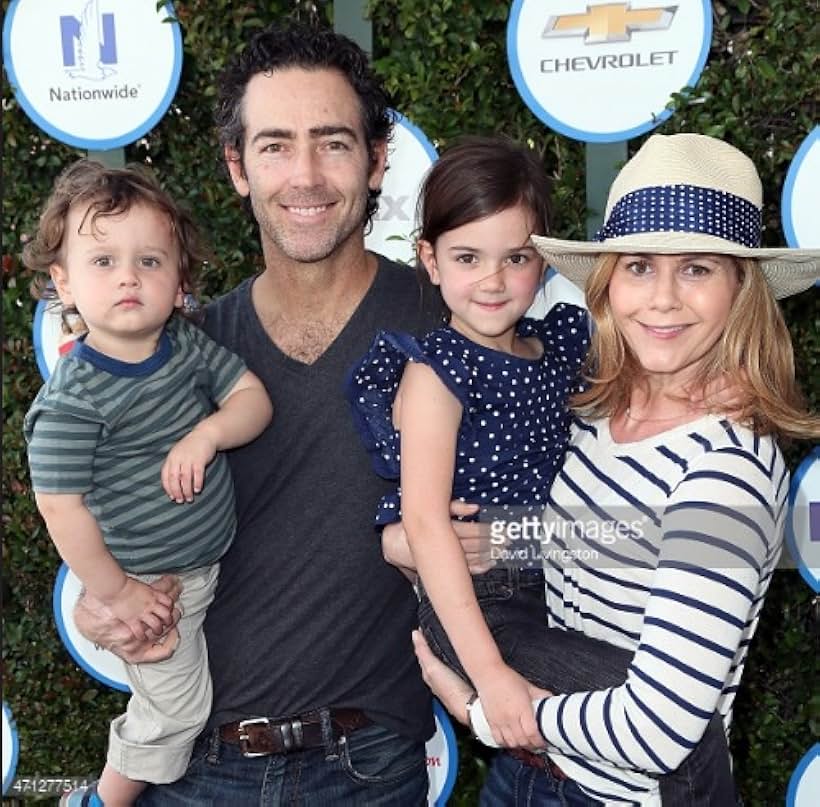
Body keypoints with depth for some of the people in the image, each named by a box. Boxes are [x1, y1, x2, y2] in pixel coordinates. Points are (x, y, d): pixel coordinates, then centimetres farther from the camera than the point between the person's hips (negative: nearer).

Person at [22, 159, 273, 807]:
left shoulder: (188, 344, -8)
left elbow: (254, 397, -3)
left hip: (206, 558, 6)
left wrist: (206, 434, -22)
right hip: (149, 582, -6)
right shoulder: (72, 401, -28)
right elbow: (62, 509, -24)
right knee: (176, 708, 11)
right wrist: (115, 592, -18)